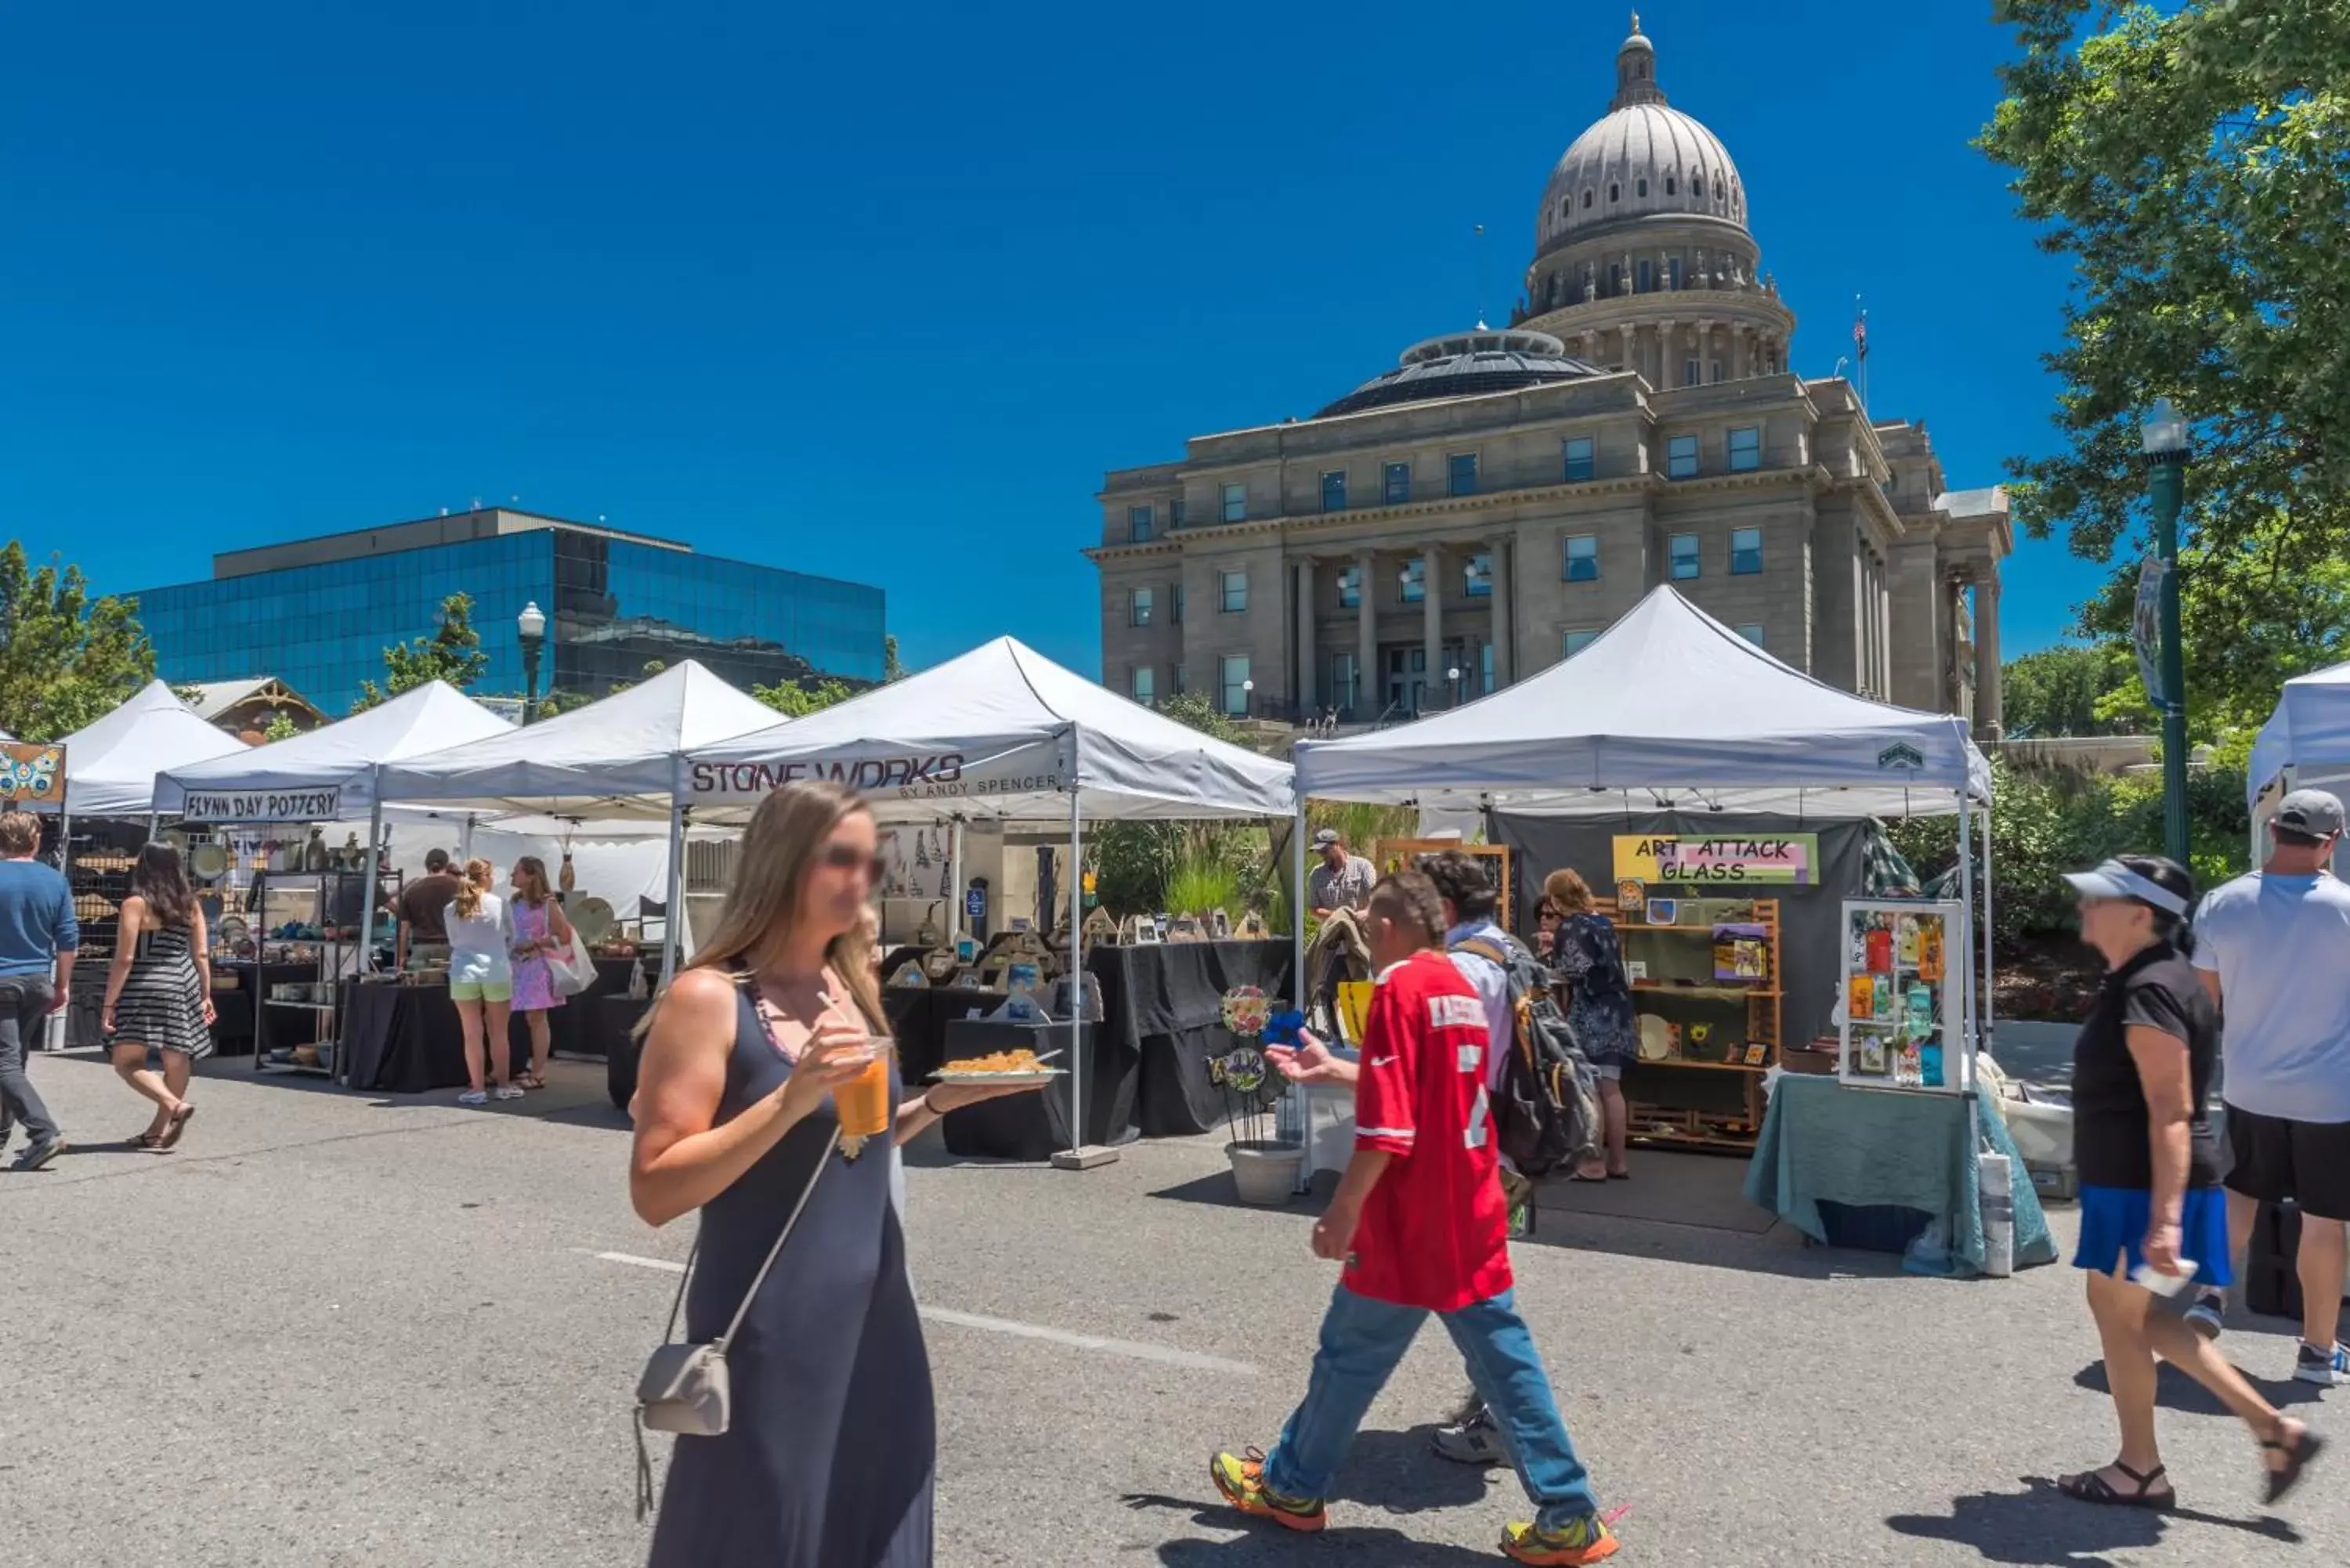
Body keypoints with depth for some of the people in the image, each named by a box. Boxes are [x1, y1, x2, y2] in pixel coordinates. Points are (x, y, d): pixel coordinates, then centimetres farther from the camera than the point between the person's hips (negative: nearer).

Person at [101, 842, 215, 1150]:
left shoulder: (136, 904, -7)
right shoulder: (191, 904, 8)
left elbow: (125, 958, -10)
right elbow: (201, 955, 9)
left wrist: (109, 1002, -6)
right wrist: (206, 995, 14)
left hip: (146, 987, -5)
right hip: (184, 986, 5)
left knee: (127, 1061, 0)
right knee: (177, 1062, 8)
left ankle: (174, 1105, -18)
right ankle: (160, 1130, 13)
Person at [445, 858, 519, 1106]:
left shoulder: (451, 909, 2)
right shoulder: (499, 904, -2)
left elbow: (453, 942, 10)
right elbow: (511, 937, 10)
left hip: (464, 974, 1)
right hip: (497, 973, -1)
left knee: (472, 1034, 5)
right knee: (498, 1033, 11)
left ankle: (477, 1088, 7)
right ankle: (503, 1084, 19)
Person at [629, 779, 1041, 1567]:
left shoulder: (854, 988, 6)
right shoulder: (709, 997, -15)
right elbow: (656, 1190, -18)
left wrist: (943, 1099, 0)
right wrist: (790, 1098, -28)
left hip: (876, 1310, 7)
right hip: (772, 1327, -6)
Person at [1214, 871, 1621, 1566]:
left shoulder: (1400, 988, -15)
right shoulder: (1460, 987, 11)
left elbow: (1388, 1126, -22)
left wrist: (1343, 1210, -16)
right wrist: (1330, 1070, 29)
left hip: (1410, 1225, -7)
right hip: (1472, 1219, 8)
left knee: (1349, 1356, 9)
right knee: (1506, 1362, 11)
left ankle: (1291, 1488, 25)